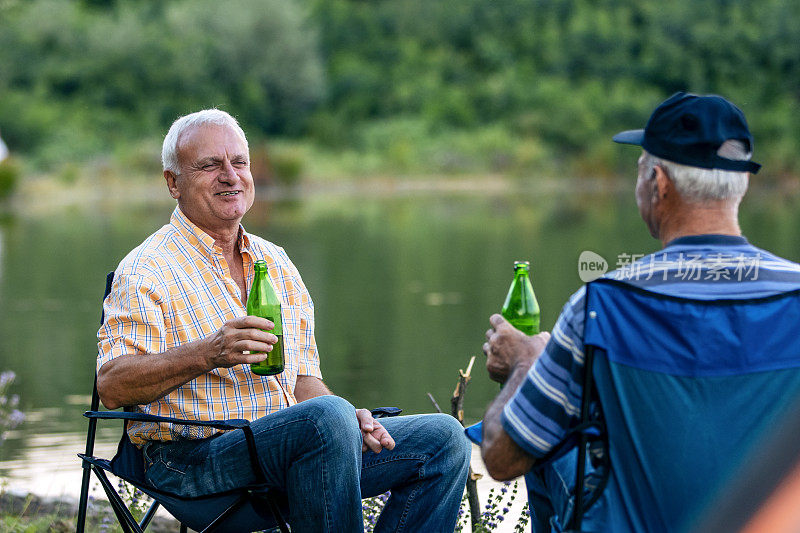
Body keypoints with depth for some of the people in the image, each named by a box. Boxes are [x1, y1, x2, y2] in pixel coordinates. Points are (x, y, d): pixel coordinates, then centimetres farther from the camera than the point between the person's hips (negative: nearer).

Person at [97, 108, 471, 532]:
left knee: (443, 438, -5)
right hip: (196, 459, -7)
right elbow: (111, 386, -16)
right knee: (327, 419, -35)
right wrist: (209, 354, -29)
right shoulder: (147, 271, -4)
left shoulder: (276, 263, 19)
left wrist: (349, 421, -2)